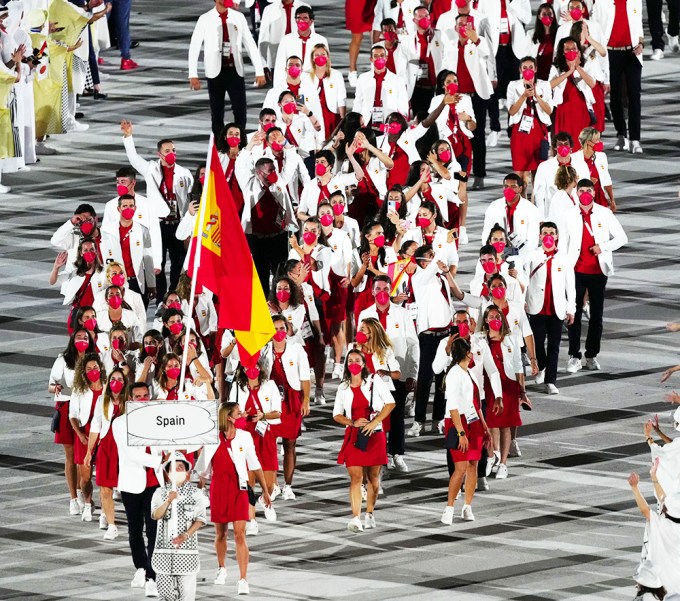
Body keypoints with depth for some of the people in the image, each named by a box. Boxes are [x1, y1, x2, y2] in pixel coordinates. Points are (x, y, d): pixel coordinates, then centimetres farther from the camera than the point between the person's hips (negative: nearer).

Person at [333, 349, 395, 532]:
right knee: (356, 477, -10)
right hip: (353, 435, 0)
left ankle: (369, 514, 21)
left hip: (374, 435, 0)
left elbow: (390, 403, -1)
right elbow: (337, 415, 10)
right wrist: (353, 423, -9)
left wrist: (374, 422, -11)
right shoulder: (343, 388, 7)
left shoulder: (374, 382, 1)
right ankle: (356, 518, -18)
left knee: (373, 477, 7)